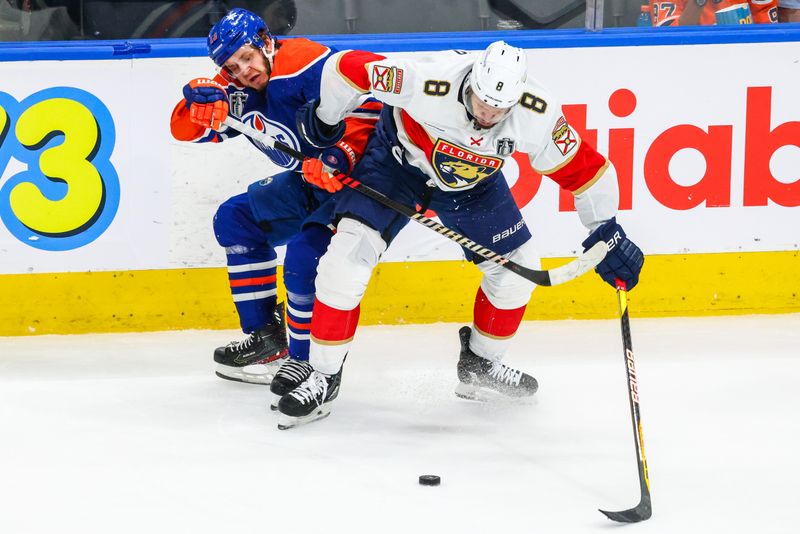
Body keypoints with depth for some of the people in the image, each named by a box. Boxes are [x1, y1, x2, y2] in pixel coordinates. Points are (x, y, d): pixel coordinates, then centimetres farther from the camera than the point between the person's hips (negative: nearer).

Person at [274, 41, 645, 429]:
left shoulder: (537, 113, -30)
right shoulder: (428, 80, -40)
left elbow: (581, 167, -16)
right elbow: (347, 67, -28)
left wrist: (606, 231, -14)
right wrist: (325, 121, -10)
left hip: (471, 180, 4)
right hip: (397, 159, -3)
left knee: (516, 267, 3)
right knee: (347, 258, -18)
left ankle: (480, 367, 27)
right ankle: (323, 378, -7)